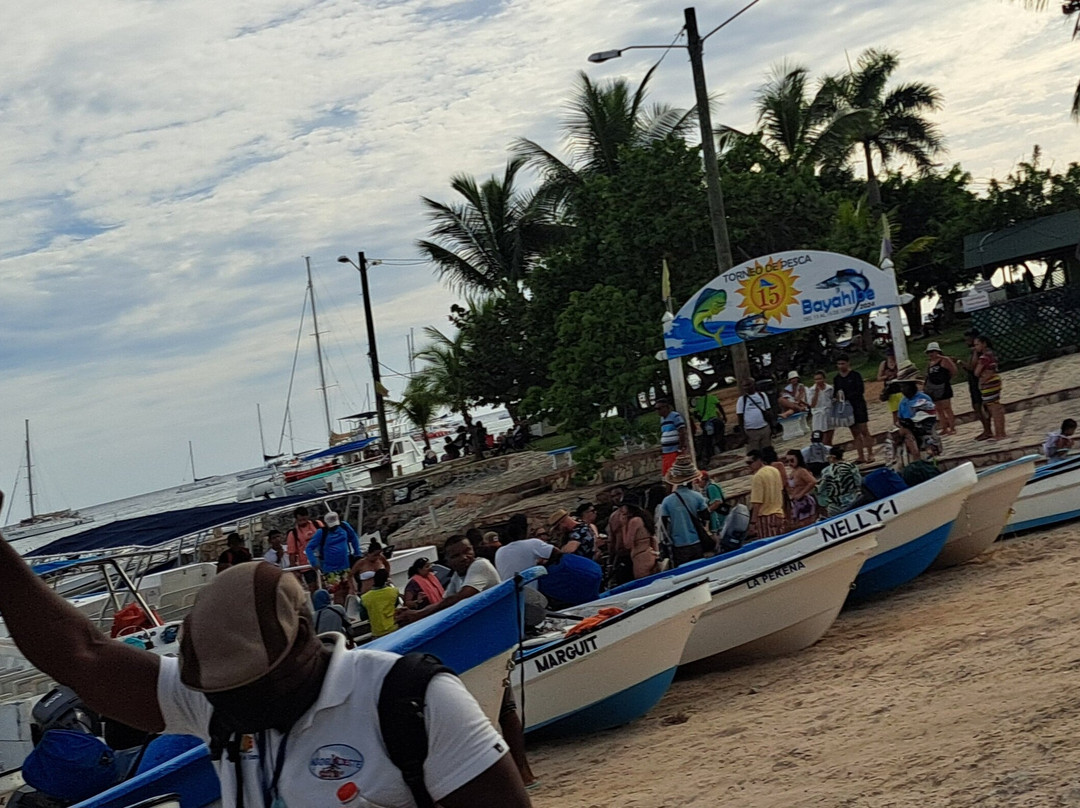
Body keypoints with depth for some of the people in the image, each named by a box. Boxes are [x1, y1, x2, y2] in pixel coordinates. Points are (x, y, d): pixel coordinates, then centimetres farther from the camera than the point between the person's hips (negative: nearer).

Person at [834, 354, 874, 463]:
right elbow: (835, 393, 12)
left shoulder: (855, 375, -5)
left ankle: (870, 454, -4)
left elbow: (860, 390, -12)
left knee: (864, 431, -6)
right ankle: (861, 457, 8)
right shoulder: (836, 378, 9)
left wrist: (847, 397, -19)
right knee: (855, 433, 6)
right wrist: (838, 395, -12)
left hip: (858, 405, -5)